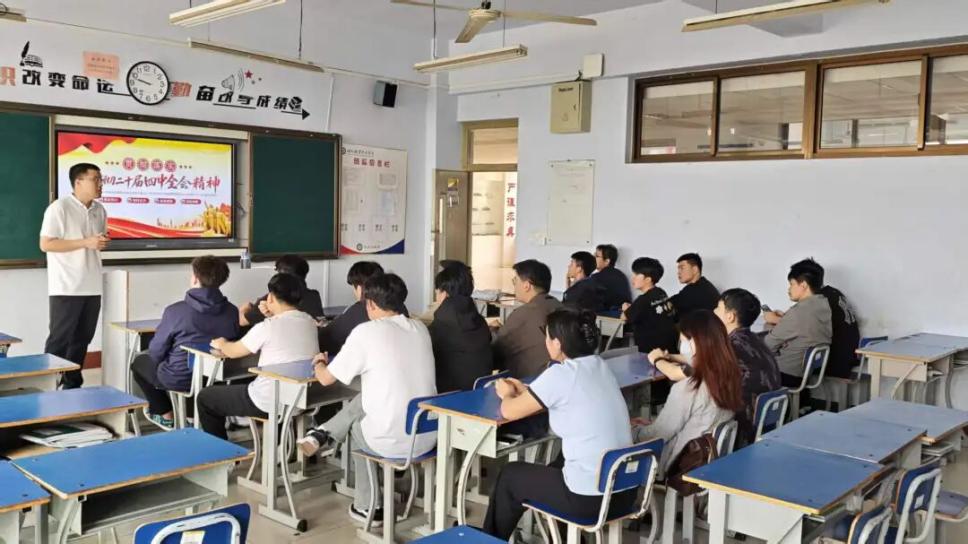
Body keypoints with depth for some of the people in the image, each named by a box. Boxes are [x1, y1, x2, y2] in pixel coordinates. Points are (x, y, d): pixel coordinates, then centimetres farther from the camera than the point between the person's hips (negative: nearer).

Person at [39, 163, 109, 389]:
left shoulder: (100, 210, 11)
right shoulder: (59, 207, -10)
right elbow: (45, 244, -14)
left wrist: (102, 242, -1)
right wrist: (85, 243, -19)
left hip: (91, 287, 7)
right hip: (66, 288, -7)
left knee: (82, 339, 12)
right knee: (59, 339, -1)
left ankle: (72, 385, 22)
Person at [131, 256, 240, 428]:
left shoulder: (176, 311, -21)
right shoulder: (232, 312, -11)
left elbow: (156, 351, -9)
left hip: (178, 380, -5)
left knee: (140, 361, 26)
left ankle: (166, 415, 27)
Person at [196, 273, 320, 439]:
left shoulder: (267, 327, -17)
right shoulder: (310, 322, 0)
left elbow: (232, 352, -1)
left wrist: (221, 343, 19)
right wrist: (272, 318, 19)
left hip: (270, 403, -7)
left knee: (205, 397, 15)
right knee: (243, 386, 36)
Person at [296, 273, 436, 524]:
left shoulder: (366, 332, -11)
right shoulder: (420, 328, 7)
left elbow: (326, 378, -1)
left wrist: (318, 363, 23)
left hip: (392, 442, -5)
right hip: (429, 437, 5)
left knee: (356, 424, 32)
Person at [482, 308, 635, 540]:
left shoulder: (559, 374, -16)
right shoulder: (600, 366, 5)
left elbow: (509, 411, -5)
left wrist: (507, 394, 16)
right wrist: (524, 391, 21)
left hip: (589, 497, -7)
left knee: (510, 475, 18)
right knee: (557, 465, 35)